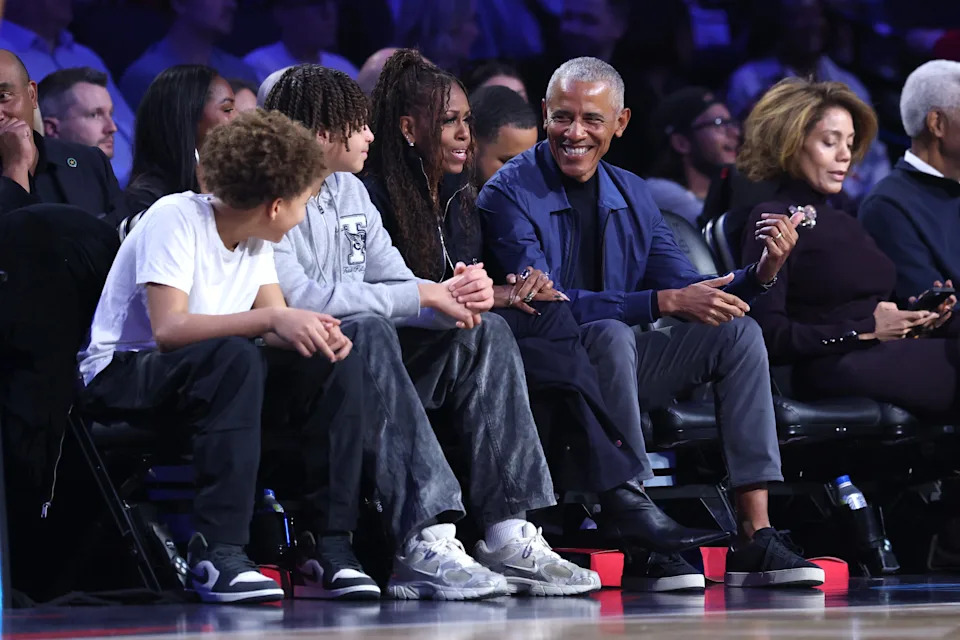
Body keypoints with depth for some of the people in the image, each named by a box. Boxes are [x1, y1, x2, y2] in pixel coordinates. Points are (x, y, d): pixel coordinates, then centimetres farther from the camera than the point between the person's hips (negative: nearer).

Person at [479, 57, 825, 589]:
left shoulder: (631, 196, 11)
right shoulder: (510, 195, -11)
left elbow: (689, 292, 7)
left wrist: (761, 272, -14)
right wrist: (664, 302, -29)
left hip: (618, 366, 7)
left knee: (736, 331, -11)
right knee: (610, 334, -35)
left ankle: (756, 538, -20)